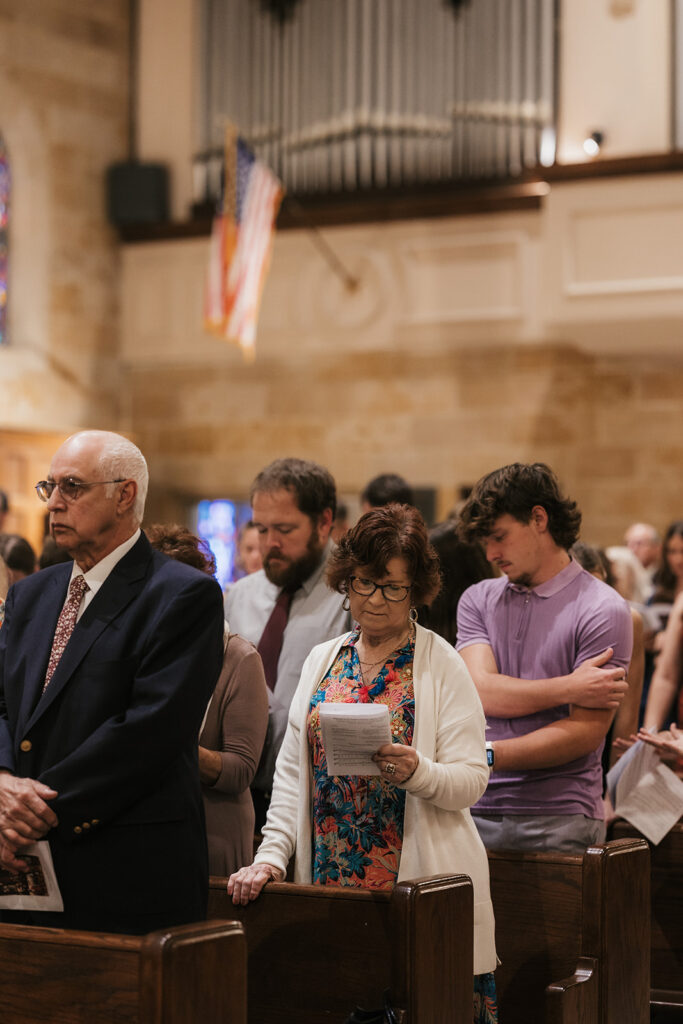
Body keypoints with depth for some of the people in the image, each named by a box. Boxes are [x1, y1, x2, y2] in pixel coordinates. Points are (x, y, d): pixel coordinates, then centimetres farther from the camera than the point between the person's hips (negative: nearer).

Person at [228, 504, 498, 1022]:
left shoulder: (443, 665, 0)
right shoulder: (322, 660, 12)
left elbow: (472, 780, -6)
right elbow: (292, 770, 10)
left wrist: (417, 771, -25)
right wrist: (272, 855, -1)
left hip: (419, 884, -3)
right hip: (329, 882, 3)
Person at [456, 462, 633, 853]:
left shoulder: (602, 611, -3)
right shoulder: (478, 600, 13)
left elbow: (585, 733, -10)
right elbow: (482, 692, -2)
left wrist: (486, 756, -17)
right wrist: (569, 687, -12)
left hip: (558, 820, -4)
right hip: (477, 812, 4)